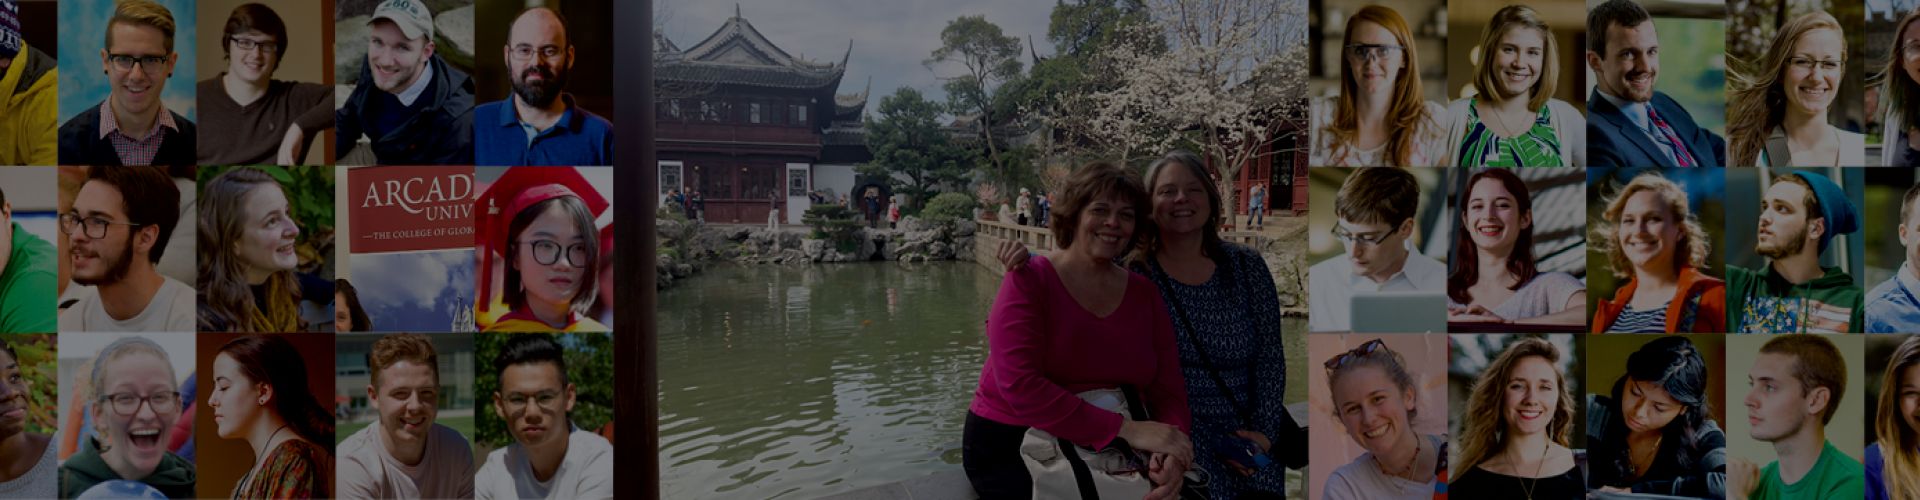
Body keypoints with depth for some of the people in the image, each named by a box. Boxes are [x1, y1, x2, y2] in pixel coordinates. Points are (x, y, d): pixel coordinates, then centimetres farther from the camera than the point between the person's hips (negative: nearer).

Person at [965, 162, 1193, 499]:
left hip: (1110, 454, 5)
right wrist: (1126, 430, -26)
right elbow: (1019, 386, -21)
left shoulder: (1144, 292, 7)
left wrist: (1173, 454, -21)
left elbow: (1168, 391, 2)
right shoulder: (1028, 279, -9)